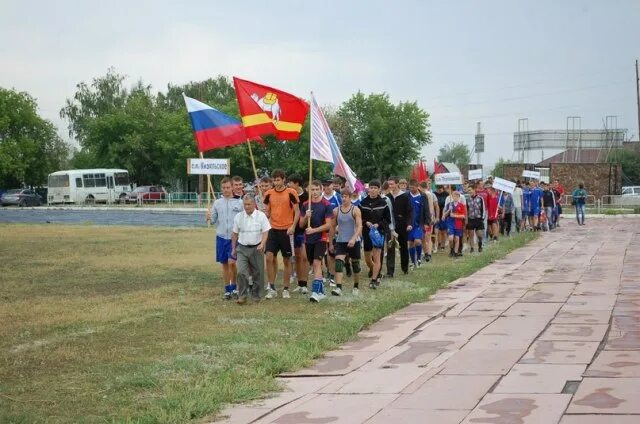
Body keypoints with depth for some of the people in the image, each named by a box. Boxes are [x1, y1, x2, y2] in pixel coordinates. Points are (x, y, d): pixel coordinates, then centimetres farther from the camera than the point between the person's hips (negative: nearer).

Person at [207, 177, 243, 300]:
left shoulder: (239, 202, -2)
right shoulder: (217, 203, 6)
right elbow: (213, 220, 8)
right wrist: (209, 218, -14)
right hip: (221, 237, 3)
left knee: (231, 262, -12)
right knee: (225, 264, 9)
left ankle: (234, 287, 5)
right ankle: (227, 289, 18)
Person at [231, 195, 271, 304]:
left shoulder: (261, 216, -4)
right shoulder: (238, 216, 4)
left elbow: (265, 232, -5)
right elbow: (235, 234, 12)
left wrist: (262, 244, -21)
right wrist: (233, 248, 14)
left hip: (256, 248, -1)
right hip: (242, 248, 1)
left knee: (257, 273, 6)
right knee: (241, 272, -13)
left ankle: (255, 294, 22)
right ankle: (242, 296, -9)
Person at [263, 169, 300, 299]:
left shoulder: (291, 193, -5)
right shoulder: (269, 194, 5)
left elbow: (297, 211, -4)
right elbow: (267, 212, 13)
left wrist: (293, 226, -15)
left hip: (286, 231, -3)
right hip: (273, 230, 3)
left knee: (287, 260, 5)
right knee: (269, 258, -8)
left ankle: (286, 289, 15)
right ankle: (271, 288, 0)